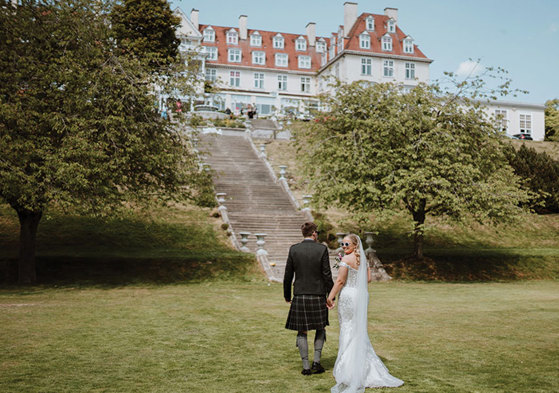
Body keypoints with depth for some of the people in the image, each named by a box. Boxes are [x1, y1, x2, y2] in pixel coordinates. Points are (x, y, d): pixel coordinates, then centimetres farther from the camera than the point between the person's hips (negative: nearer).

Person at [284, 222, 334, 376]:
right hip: (318, 296, -1)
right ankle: (316, 362, 10)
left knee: (302, 332, 10)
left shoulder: (294, 249, -2)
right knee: (320, 329, 18)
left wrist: (287, 295, 13)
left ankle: (306, 367, 11)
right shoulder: (322, 249, -6)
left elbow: (288, 275, 1)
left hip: (299, 296, 1)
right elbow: (327, 275, -7)